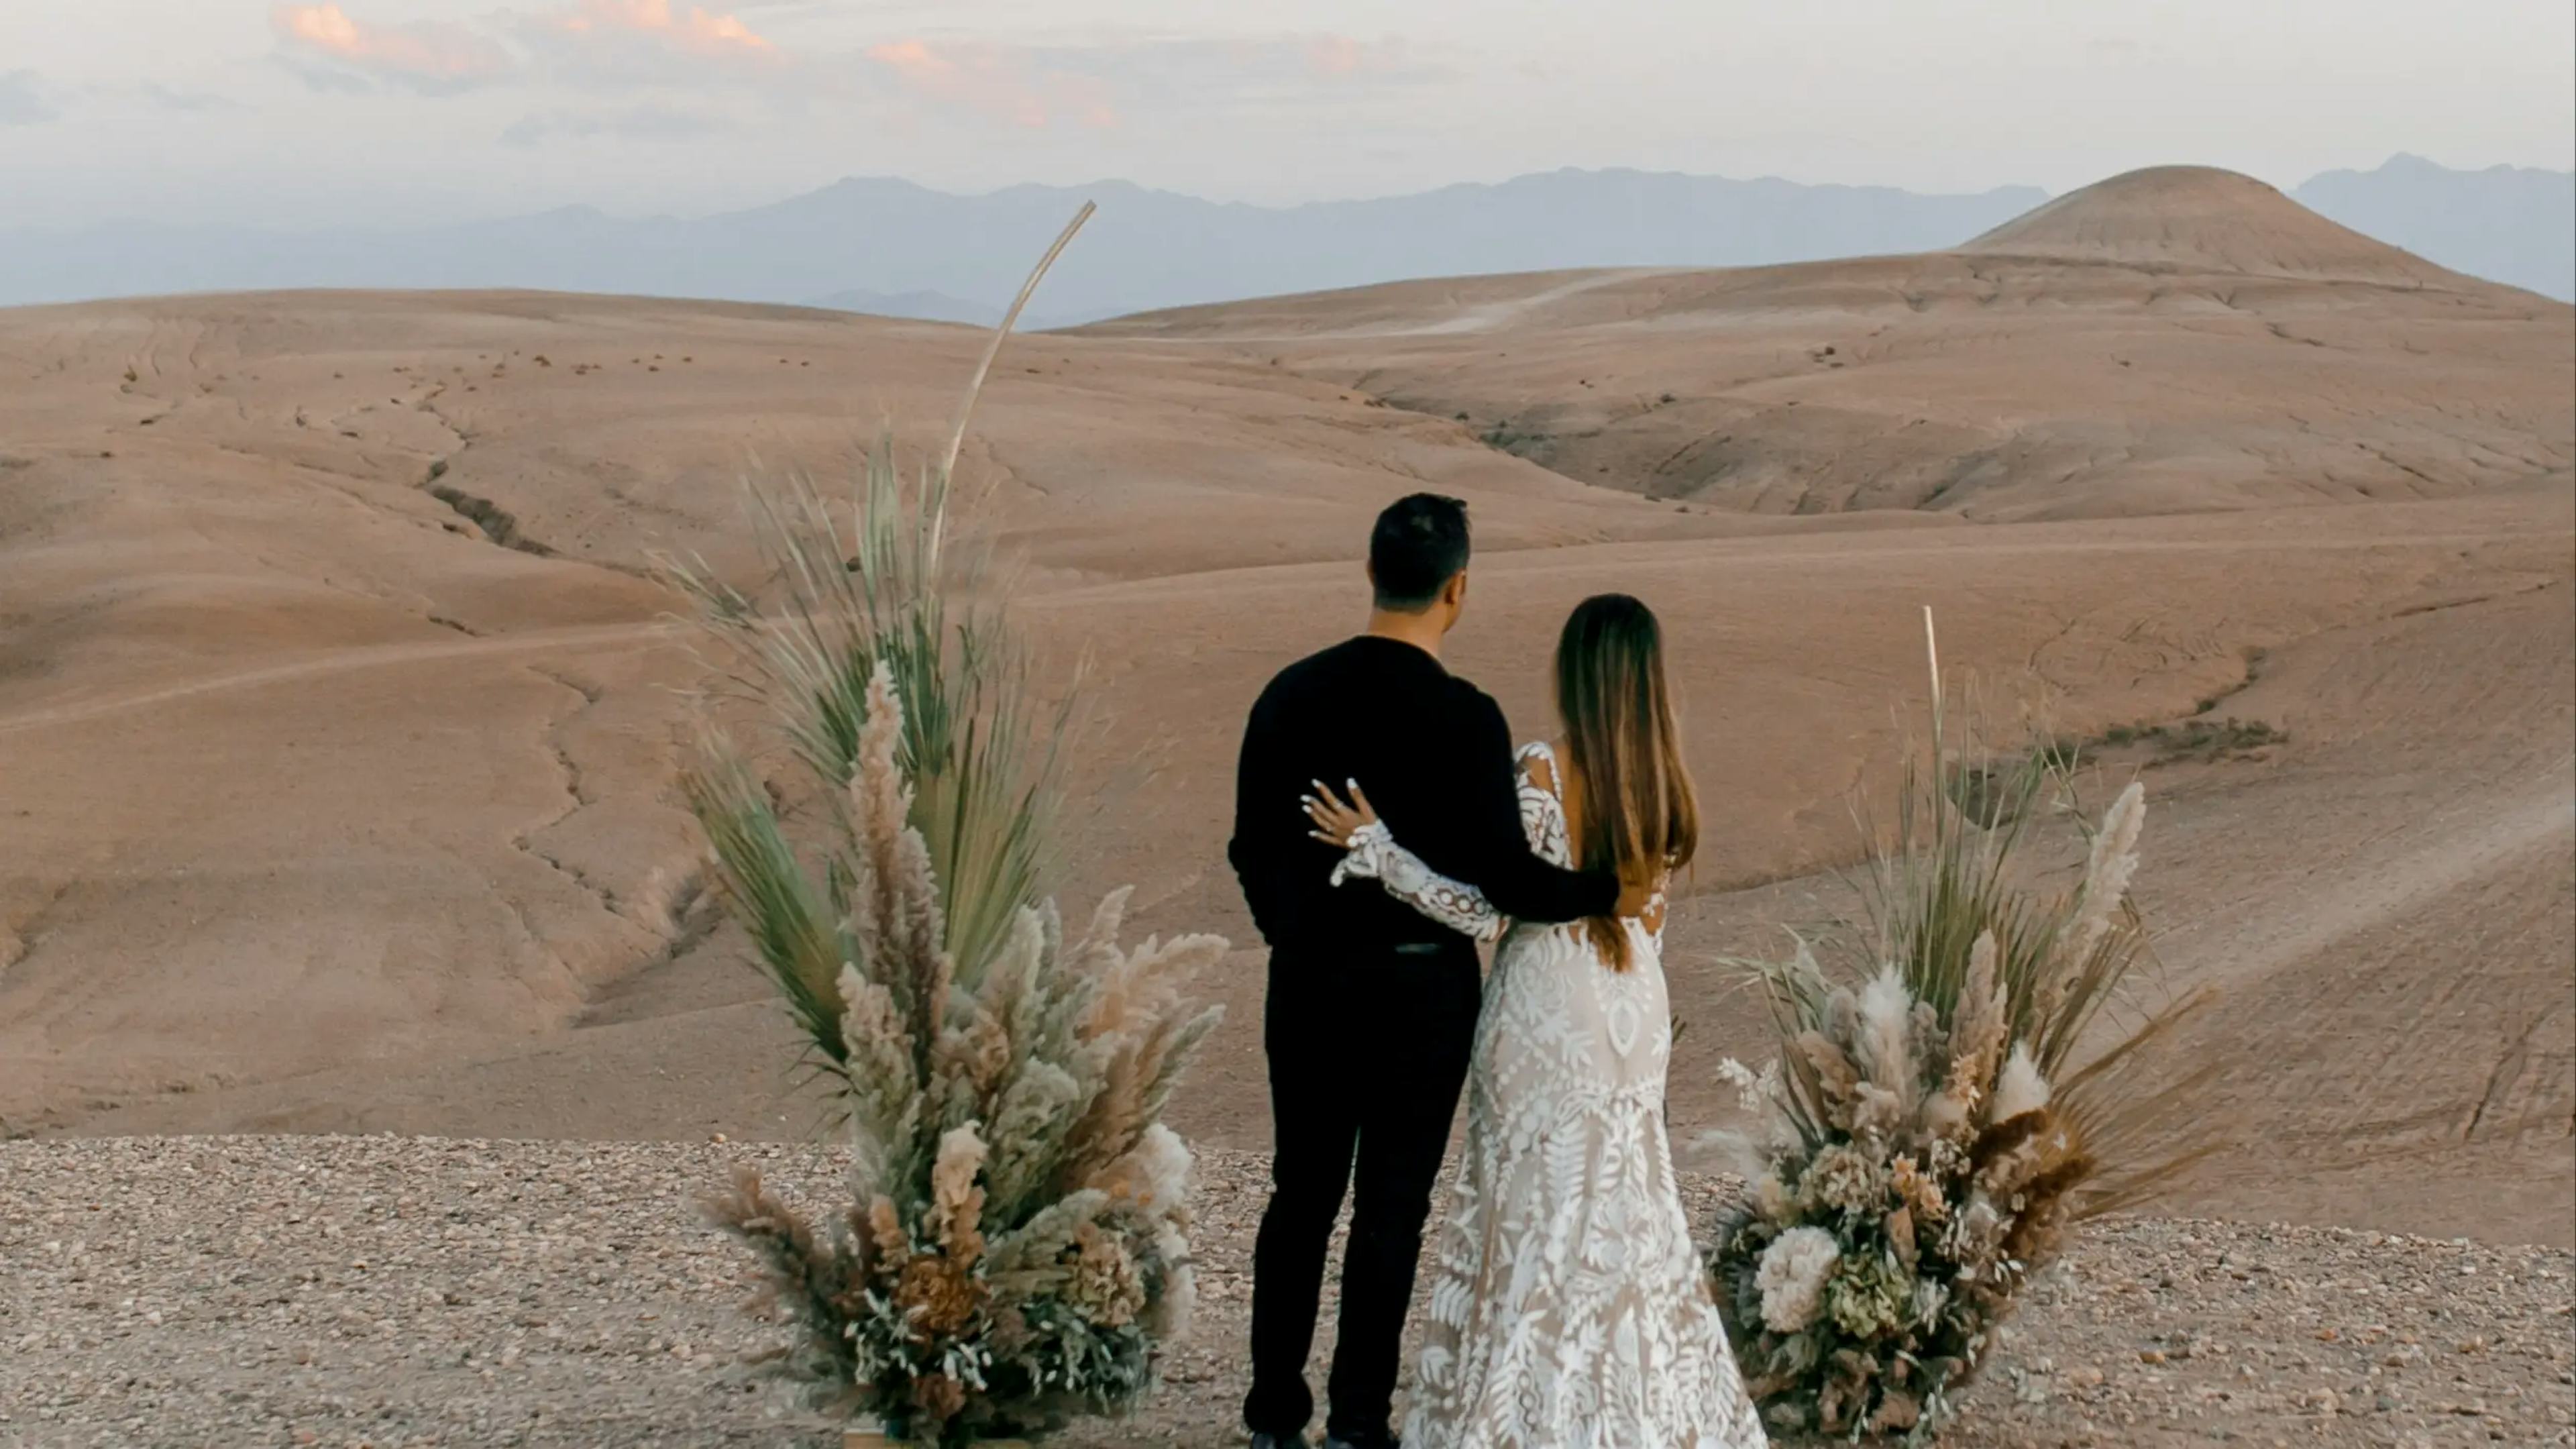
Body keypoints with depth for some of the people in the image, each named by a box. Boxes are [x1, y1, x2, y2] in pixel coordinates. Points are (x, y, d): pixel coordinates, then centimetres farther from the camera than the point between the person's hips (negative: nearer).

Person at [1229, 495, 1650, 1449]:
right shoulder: (1466, 718, -16)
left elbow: (1252, 848, 6)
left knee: (1301, 1193, 15)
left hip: (1307, 977, 4)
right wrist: (1609, 894, -3)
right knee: (1390, 1207, 7)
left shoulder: (1292, 694, -2)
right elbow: (1506, 878, -18)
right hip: (1419, 984, -4)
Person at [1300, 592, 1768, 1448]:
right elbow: (1646, 913, 8)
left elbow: (1485, 910, -18)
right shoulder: (1662, 781, -1)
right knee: (1627, 1215, 15)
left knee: (1540, 1220, 4)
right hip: (1633, 1021, 5)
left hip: (1547, 1024, -5)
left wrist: (1373, 846, -15)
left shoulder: (1542, 774, -19)